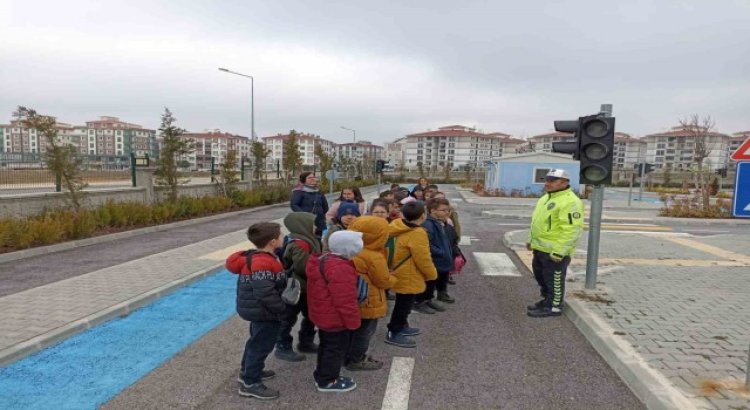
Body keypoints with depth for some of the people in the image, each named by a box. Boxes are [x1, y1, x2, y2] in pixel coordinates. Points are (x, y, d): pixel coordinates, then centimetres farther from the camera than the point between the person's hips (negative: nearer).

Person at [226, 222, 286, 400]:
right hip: (264, 312, -10)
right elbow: (265, 293, -33)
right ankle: (250, 384, 16)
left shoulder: (256, 257, 3)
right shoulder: (263, 263, -29)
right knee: (261, 346, 3)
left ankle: (247, 371, 43)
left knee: (256, 342, 26)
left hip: (258, 310, 10)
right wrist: (282, 307, -20)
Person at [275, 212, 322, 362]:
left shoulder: (307, 240, 6)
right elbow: (303, 267, -32)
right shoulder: (299, 245, -27)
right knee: (288, 318, 5)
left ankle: (306, 342, 37)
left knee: (310, 316, 21)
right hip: (296, 288, -10)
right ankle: (283, 348, 18)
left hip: (306, 288, 10)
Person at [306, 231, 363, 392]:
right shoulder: (340, 268, -30)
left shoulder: (323, 259, 3)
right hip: (336, 318, -10)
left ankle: (322, 375, 38)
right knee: (336, 349, 8)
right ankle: (328, 382, 23)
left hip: (323, 314, 10)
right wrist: (353, 321, -14)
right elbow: (345, 300, -27)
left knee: (327, 346, 23)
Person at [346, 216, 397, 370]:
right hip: (368, 302, -8)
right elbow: (384, 281, -19)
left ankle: (350, 355, 37)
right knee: (364, 331, 9)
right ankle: (356, 360, 21)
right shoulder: (374, 258, -28)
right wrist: (392, 278, 3)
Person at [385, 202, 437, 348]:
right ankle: (394, 334, 14)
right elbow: (423, 259, -23)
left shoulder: (400, 228, 0)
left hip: (400, 274, 9)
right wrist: (432, 274, -6)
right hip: (409, 278, -9)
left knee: (403, 304, 24)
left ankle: (402, 326, 39)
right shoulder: (417, 233, -27)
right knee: (403, 305, 4)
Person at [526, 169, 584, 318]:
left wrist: (559, 251, -25)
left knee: (554, 279, 2)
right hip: (540, 248, 10)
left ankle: (553, 307, 14)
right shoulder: (546, 198, 14)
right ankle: (546, 300, 34)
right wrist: (531, 240, 23)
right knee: (540, 275, 20)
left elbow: (572, 230, -24)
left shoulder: (570, 201, -19)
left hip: (554, 251, -10)